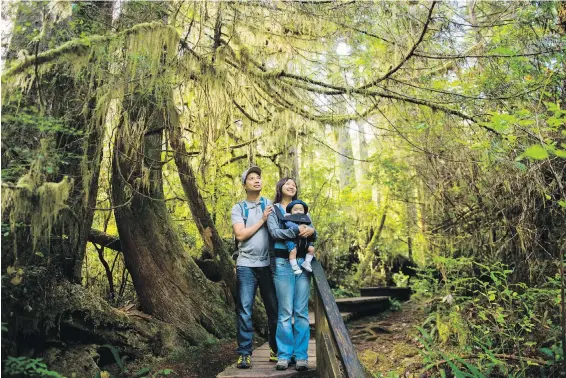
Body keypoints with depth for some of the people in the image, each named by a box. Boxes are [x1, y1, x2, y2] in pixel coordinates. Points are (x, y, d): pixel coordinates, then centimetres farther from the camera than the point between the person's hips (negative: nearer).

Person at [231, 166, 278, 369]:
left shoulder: (271, 205, 10)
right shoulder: (238, 208, 6)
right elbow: (240, 234, -7)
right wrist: (262, 220, -6)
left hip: (268, 264, 1)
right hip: (246, 265, -1)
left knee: (274, 309, 7)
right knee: (245, 310, 0)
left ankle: (277, 350, 21)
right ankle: (244, 353, 9)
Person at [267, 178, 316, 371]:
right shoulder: (273, 209, 7)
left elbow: (311, 231, 9)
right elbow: (274, 232, -9)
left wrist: (311, 230, -14)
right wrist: (297, 231, -20)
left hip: (303, 262, 3)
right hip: (283, 263, -3)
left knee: (302, 311, 2)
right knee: (285, 311, -1)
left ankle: (301, 356, 8)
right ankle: (284, 355, 8)